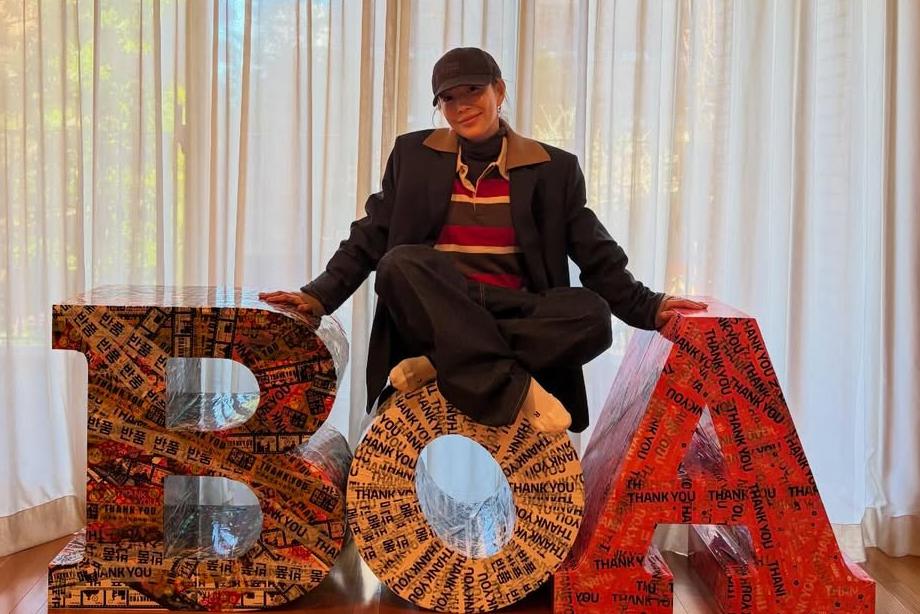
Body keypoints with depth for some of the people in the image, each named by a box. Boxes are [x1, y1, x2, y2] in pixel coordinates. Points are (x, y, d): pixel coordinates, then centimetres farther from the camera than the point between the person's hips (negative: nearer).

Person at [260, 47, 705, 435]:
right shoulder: (413, 155, 12)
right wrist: (319, 296, -4)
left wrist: (648, 308, -5)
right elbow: (370, 238, 9)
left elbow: (596, 255, 9)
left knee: (592, 313, -30)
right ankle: (514, 388, -36)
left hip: (516, 315, 0)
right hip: (433, 313, 0)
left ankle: (437, 365, -29)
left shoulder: (552, 168, 10)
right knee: (401, 262, -32)